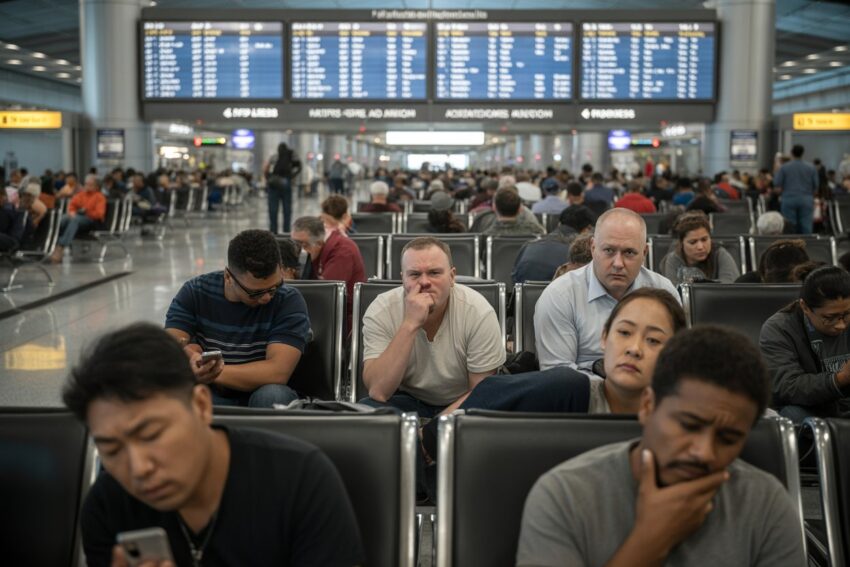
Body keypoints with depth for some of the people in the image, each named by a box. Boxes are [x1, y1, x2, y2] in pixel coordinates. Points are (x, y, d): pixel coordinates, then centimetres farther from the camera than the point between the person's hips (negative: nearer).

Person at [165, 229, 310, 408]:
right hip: (207, 398, 2)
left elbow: (279, 372, -24)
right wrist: (189, 357, -37)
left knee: (273, 395, -34)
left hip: (261, 398, -2)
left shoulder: (289, 301, -13)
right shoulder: (193, 293, -5)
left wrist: (211, 374, -34)